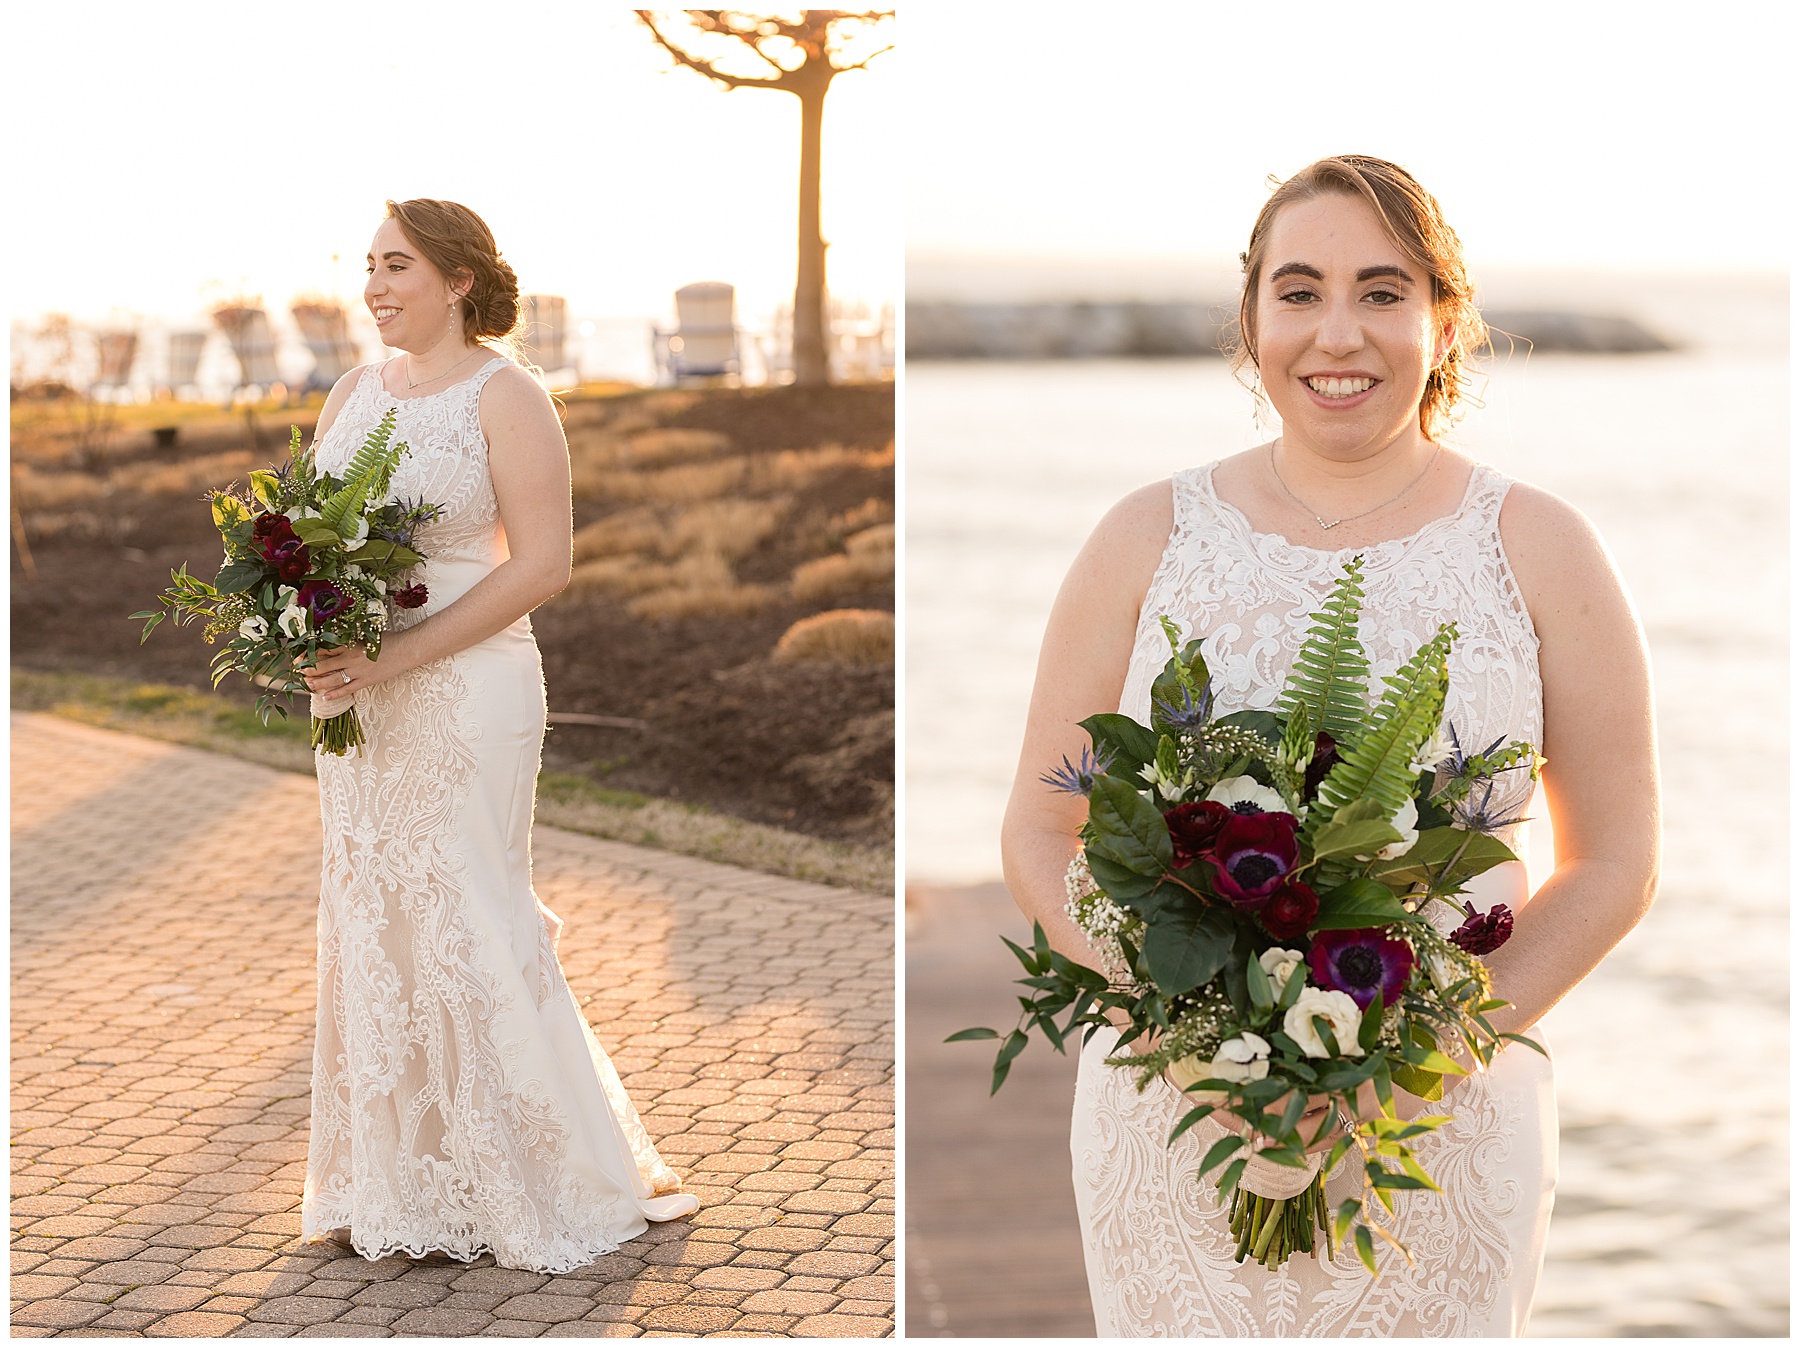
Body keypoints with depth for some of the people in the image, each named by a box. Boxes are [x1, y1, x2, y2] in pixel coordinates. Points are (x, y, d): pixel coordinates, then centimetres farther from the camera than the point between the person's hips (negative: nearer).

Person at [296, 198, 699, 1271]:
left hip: (466, 694, -7)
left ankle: (556, 1188, 12)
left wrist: (393, 658, -20)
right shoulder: (355, 392, 12)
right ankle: (401, 1184, 19)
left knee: (470, 926, -3)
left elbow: (543, 565, -15)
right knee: (373, 925, 9)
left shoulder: (505, 397, -8)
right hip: (360, 695, 7)